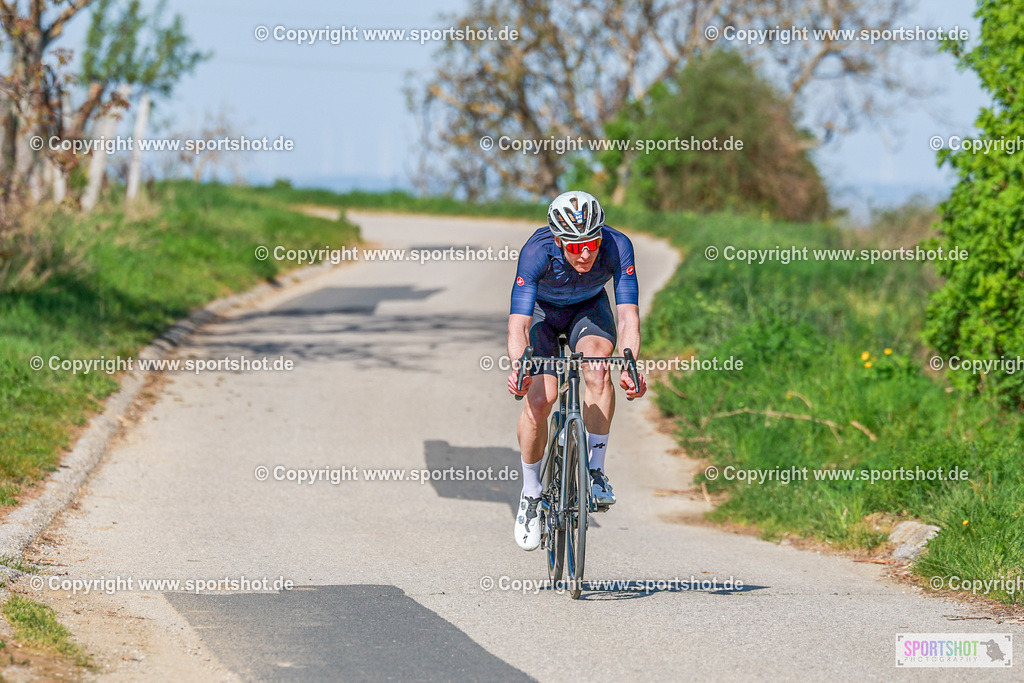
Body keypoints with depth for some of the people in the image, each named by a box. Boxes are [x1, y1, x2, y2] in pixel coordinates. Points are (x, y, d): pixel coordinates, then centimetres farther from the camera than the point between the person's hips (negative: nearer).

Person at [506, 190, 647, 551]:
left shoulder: (617, 247, -34)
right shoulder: (537, 251, -37)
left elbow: (628, 316, -36)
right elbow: (519, 324, -41)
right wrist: (519, 369, -60)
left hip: (589, 308, 1)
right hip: (542, 310, -1)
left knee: (598, 369, -30)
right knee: (539, 399, -17)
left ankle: (596, 470, -18)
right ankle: (531, 494, 4)